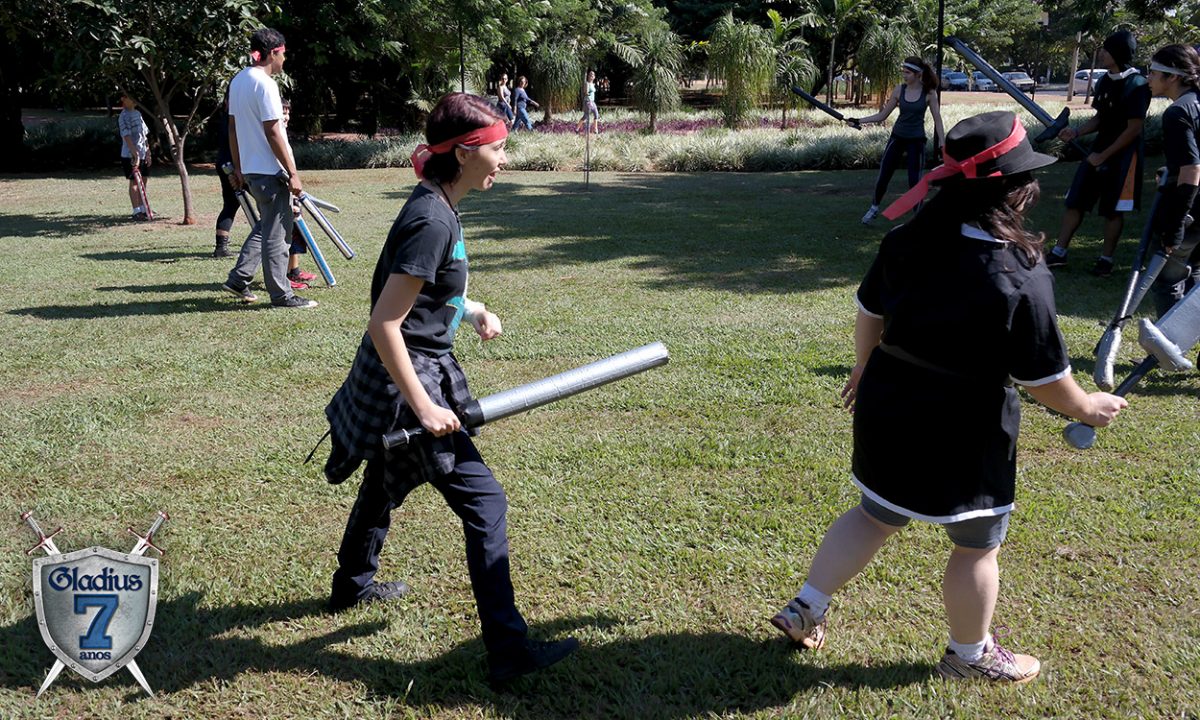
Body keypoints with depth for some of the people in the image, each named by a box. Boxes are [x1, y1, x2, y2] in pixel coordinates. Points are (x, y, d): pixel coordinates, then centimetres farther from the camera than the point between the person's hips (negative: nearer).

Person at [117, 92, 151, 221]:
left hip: (143, 154, 8)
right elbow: (126, 136, -22)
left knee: (143, 181, 11)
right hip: (130, 155, -8)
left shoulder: (138, 113, 13)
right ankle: (136, 212, 0)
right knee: (134, 182, -4)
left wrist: (148, 152, 13)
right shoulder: (124, 116, -13)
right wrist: (135, 153, -30)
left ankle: (142, 209, 20)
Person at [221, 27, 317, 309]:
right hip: (270, 170, -9)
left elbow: (232, 128, 15)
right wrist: (292, 173, -17)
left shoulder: (237, 81, 12)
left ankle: (238, 279, 19)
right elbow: (273, 133, -19)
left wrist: (238, 168, 20)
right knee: (276, 233, -2)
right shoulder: (265, 84, -16)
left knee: (265, 226, 21)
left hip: (250, 169, 9)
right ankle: (281, 295, 5)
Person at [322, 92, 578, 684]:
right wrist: (422, 406, -24)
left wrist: (470, 309, 7)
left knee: (386, 483, 28)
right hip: (407, 382, -10)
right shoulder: (432, 222, -25)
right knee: (484, 503, -6)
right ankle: (508, 650, 1)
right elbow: (384, 325, -27)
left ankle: (352, 585, 52)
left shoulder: (435, 205, 5)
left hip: (413, 374, 10)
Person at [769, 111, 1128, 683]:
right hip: (963, 436, -6)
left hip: (887, 411, 6)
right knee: (977, 545, 17)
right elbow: (1044, 379, -15)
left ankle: (804, 611, 32)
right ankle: (969, 654, 38)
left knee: (875, 516, 25)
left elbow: (870, 314, 5)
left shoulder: (906, 242, -8)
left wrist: (864, 370, 22)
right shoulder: (1021, 281, -24)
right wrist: (1088, 407, 5)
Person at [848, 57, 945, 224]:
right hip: (897, 137, 3)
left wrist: (941, 143, -10)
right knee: (883, 176, 5)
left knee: (915, 181, -3)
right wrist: (859, 121, -6)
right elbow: (882, 115, 3)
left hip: (916, 141, -3)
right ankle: (874, 208, 27)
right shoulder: (899, 90, -3)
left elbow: (937, 119, -5)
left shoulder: (929, 93, -9)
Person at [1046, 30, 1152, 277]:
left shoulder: (1136, 85, -17)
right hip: (1099, 150, 7)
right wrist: (1076, 132, -1)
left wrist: (1103, 156, -16)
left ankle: (1106, 259, 15)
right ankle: (1059, 253, 14)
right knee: (1075, 201, 6)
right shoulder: (1105, 81, 6)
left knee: (1112, 210, 3)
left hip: (1123, 156, -7)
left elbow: (1134, 129, -18)